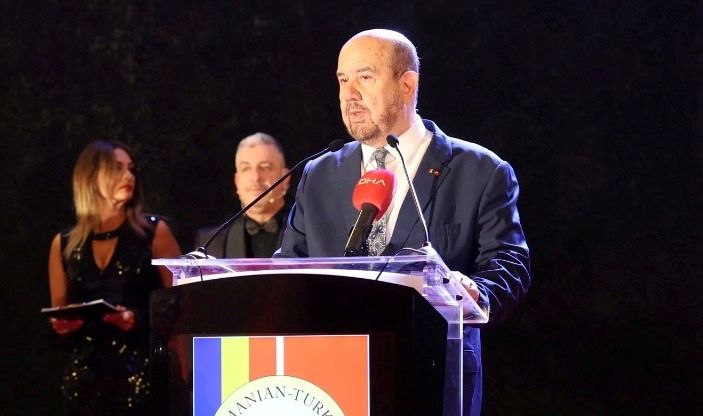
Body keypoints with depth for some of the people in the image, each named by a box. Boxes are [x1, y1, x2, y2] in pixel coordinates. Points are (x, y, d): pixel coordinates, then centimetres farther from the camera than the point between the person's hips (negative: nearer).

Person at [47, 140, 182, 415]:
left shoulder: (154, 232, 4)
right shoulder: (65, 244, 11)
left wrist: (138, 320, -16)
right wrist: (62, 324, -3)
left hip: (142, 370, -2)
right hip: (85, 374, 3)